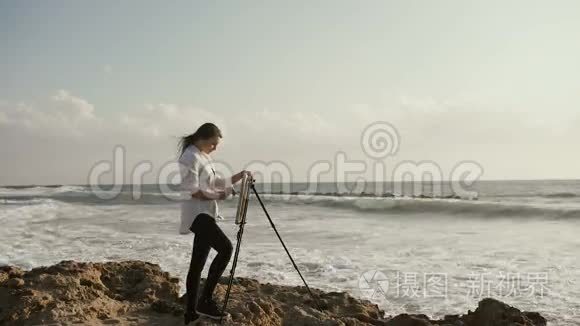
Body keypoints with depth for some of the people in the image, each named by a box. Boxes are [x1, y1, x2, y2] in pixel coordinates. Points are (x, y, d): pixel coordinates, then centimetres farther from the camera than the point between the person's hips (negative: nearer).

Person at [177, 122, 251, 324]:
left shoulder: (203, 157, 21)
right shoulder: (191, 157, -9)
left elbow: (217, 184, 22)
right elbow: (192, 191, -16)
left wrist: (239, 177, 11)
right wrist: (216, 196, -12)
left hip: (205, 214, 10)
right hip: (196, 213, -10)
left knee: (197, 264, 9)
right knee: (225, 248, -21)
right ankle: (206, 300, -16)